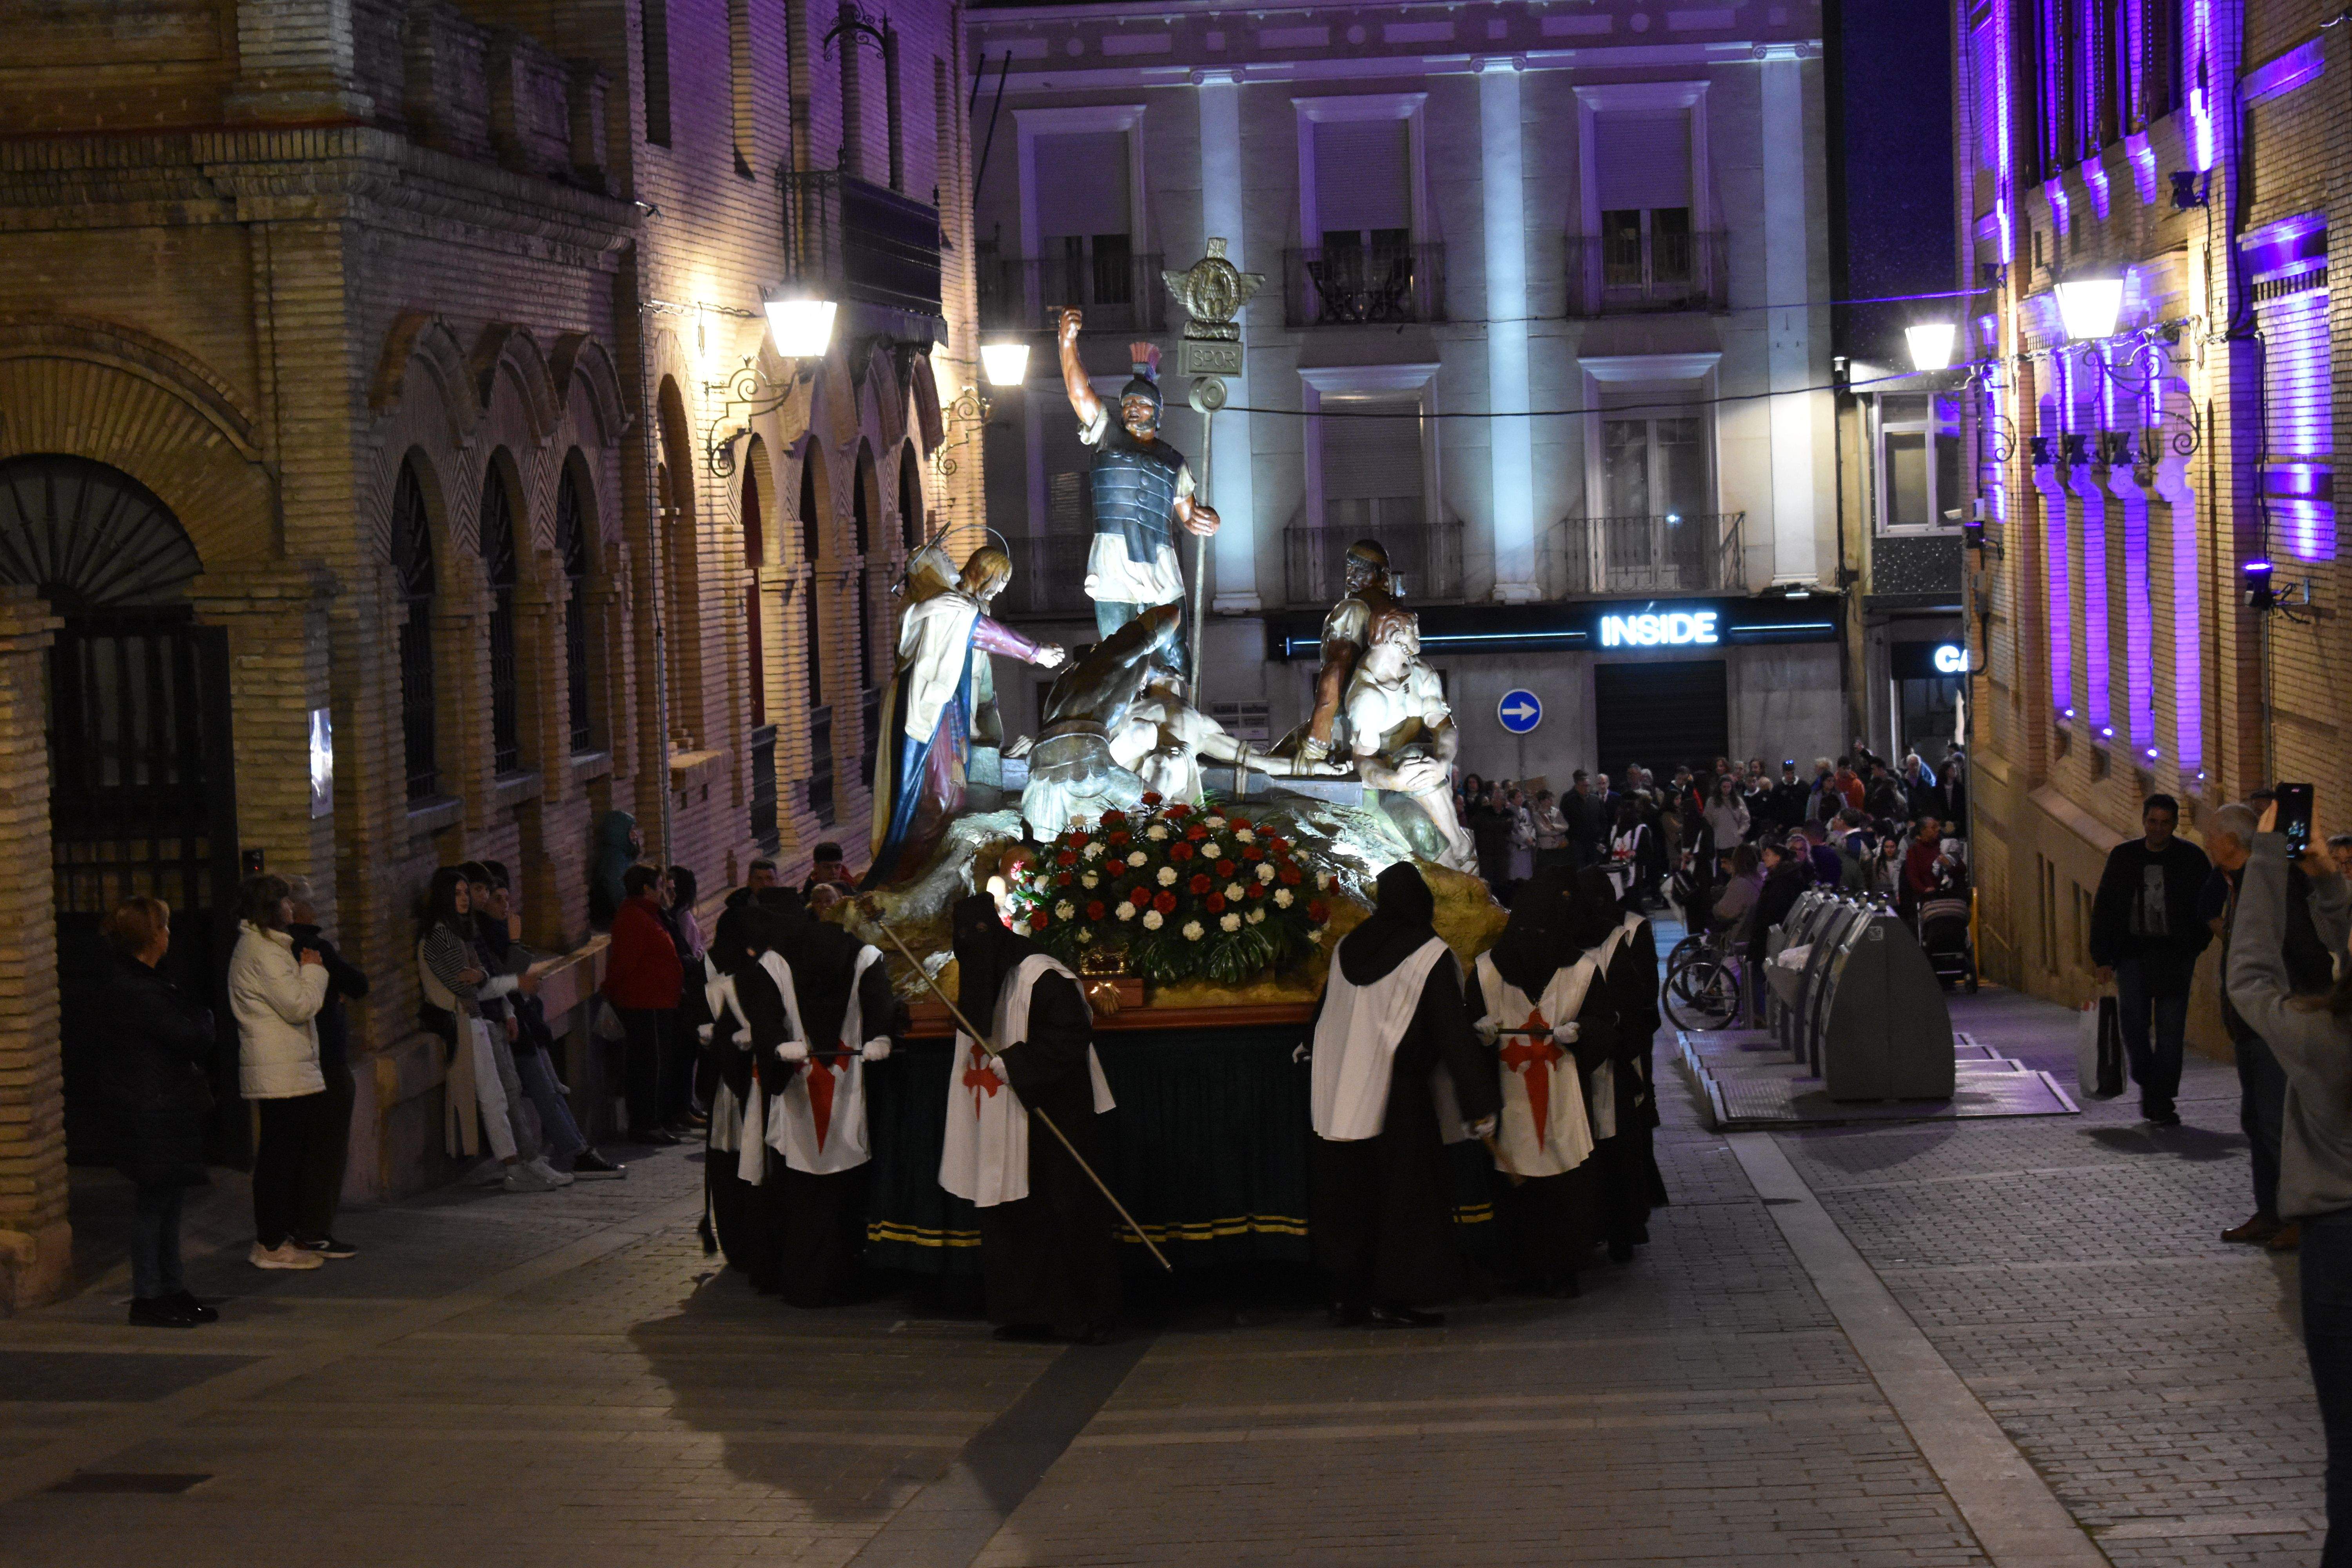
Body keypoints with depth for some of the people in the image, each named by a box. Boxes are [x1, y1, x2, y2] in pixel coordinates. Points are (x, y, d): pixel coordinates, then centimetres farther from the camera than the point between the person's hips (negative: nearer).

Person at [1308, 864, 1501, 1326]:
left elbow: (1322, 1019, 16)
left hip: (1337, 1093, 5)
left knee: (1348, 1196, 12)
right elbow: (1453, 1032, -12)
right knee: (1403, 1196, 3)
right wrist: (1479, 1105, -11)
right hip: (1398, 1095, -5)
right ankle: (1393, 1297, 1)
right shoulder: (1429, 955, -9)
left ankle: (1347, 1295, 14)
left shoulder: (1346, 949, 7)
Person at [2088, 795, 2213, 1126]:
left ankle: (2161, 1101, 1)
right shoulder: (2124, 857, 7)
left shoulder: (2191, 858, 2)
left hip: (2175, 953, -2)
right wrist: (2102, 958, 3)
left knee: (2170, 1030, -4)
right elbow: (2103, 909, 9)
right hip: (2133, 951, 2)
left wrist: (2193, 947, -5)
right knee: (2133, 1023, -4)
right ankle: (2147, 1083, 20)